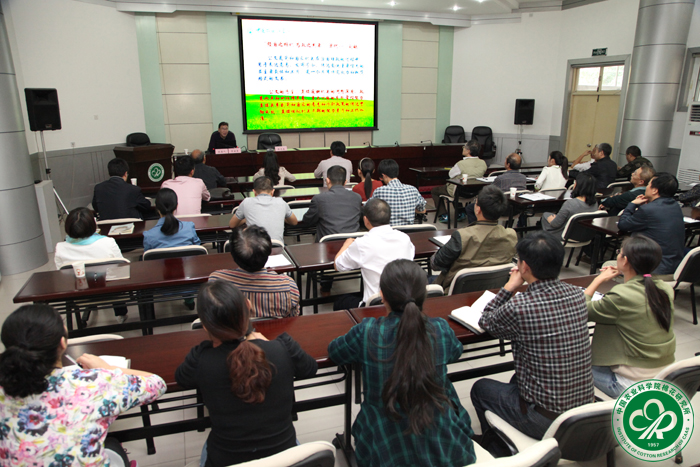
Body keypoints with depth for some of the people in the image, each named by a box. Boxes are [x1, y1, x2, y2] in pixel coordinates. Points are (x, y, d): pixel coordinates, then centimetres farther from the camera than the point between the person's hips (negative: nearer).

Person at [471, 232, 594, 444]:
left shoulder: (517, 307, -27)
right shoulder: (578, 295, -8)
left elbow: (485, 322, -4)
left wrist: (509, 287, 0)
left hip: (545, 421, -6)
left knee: (480, 388, 20)